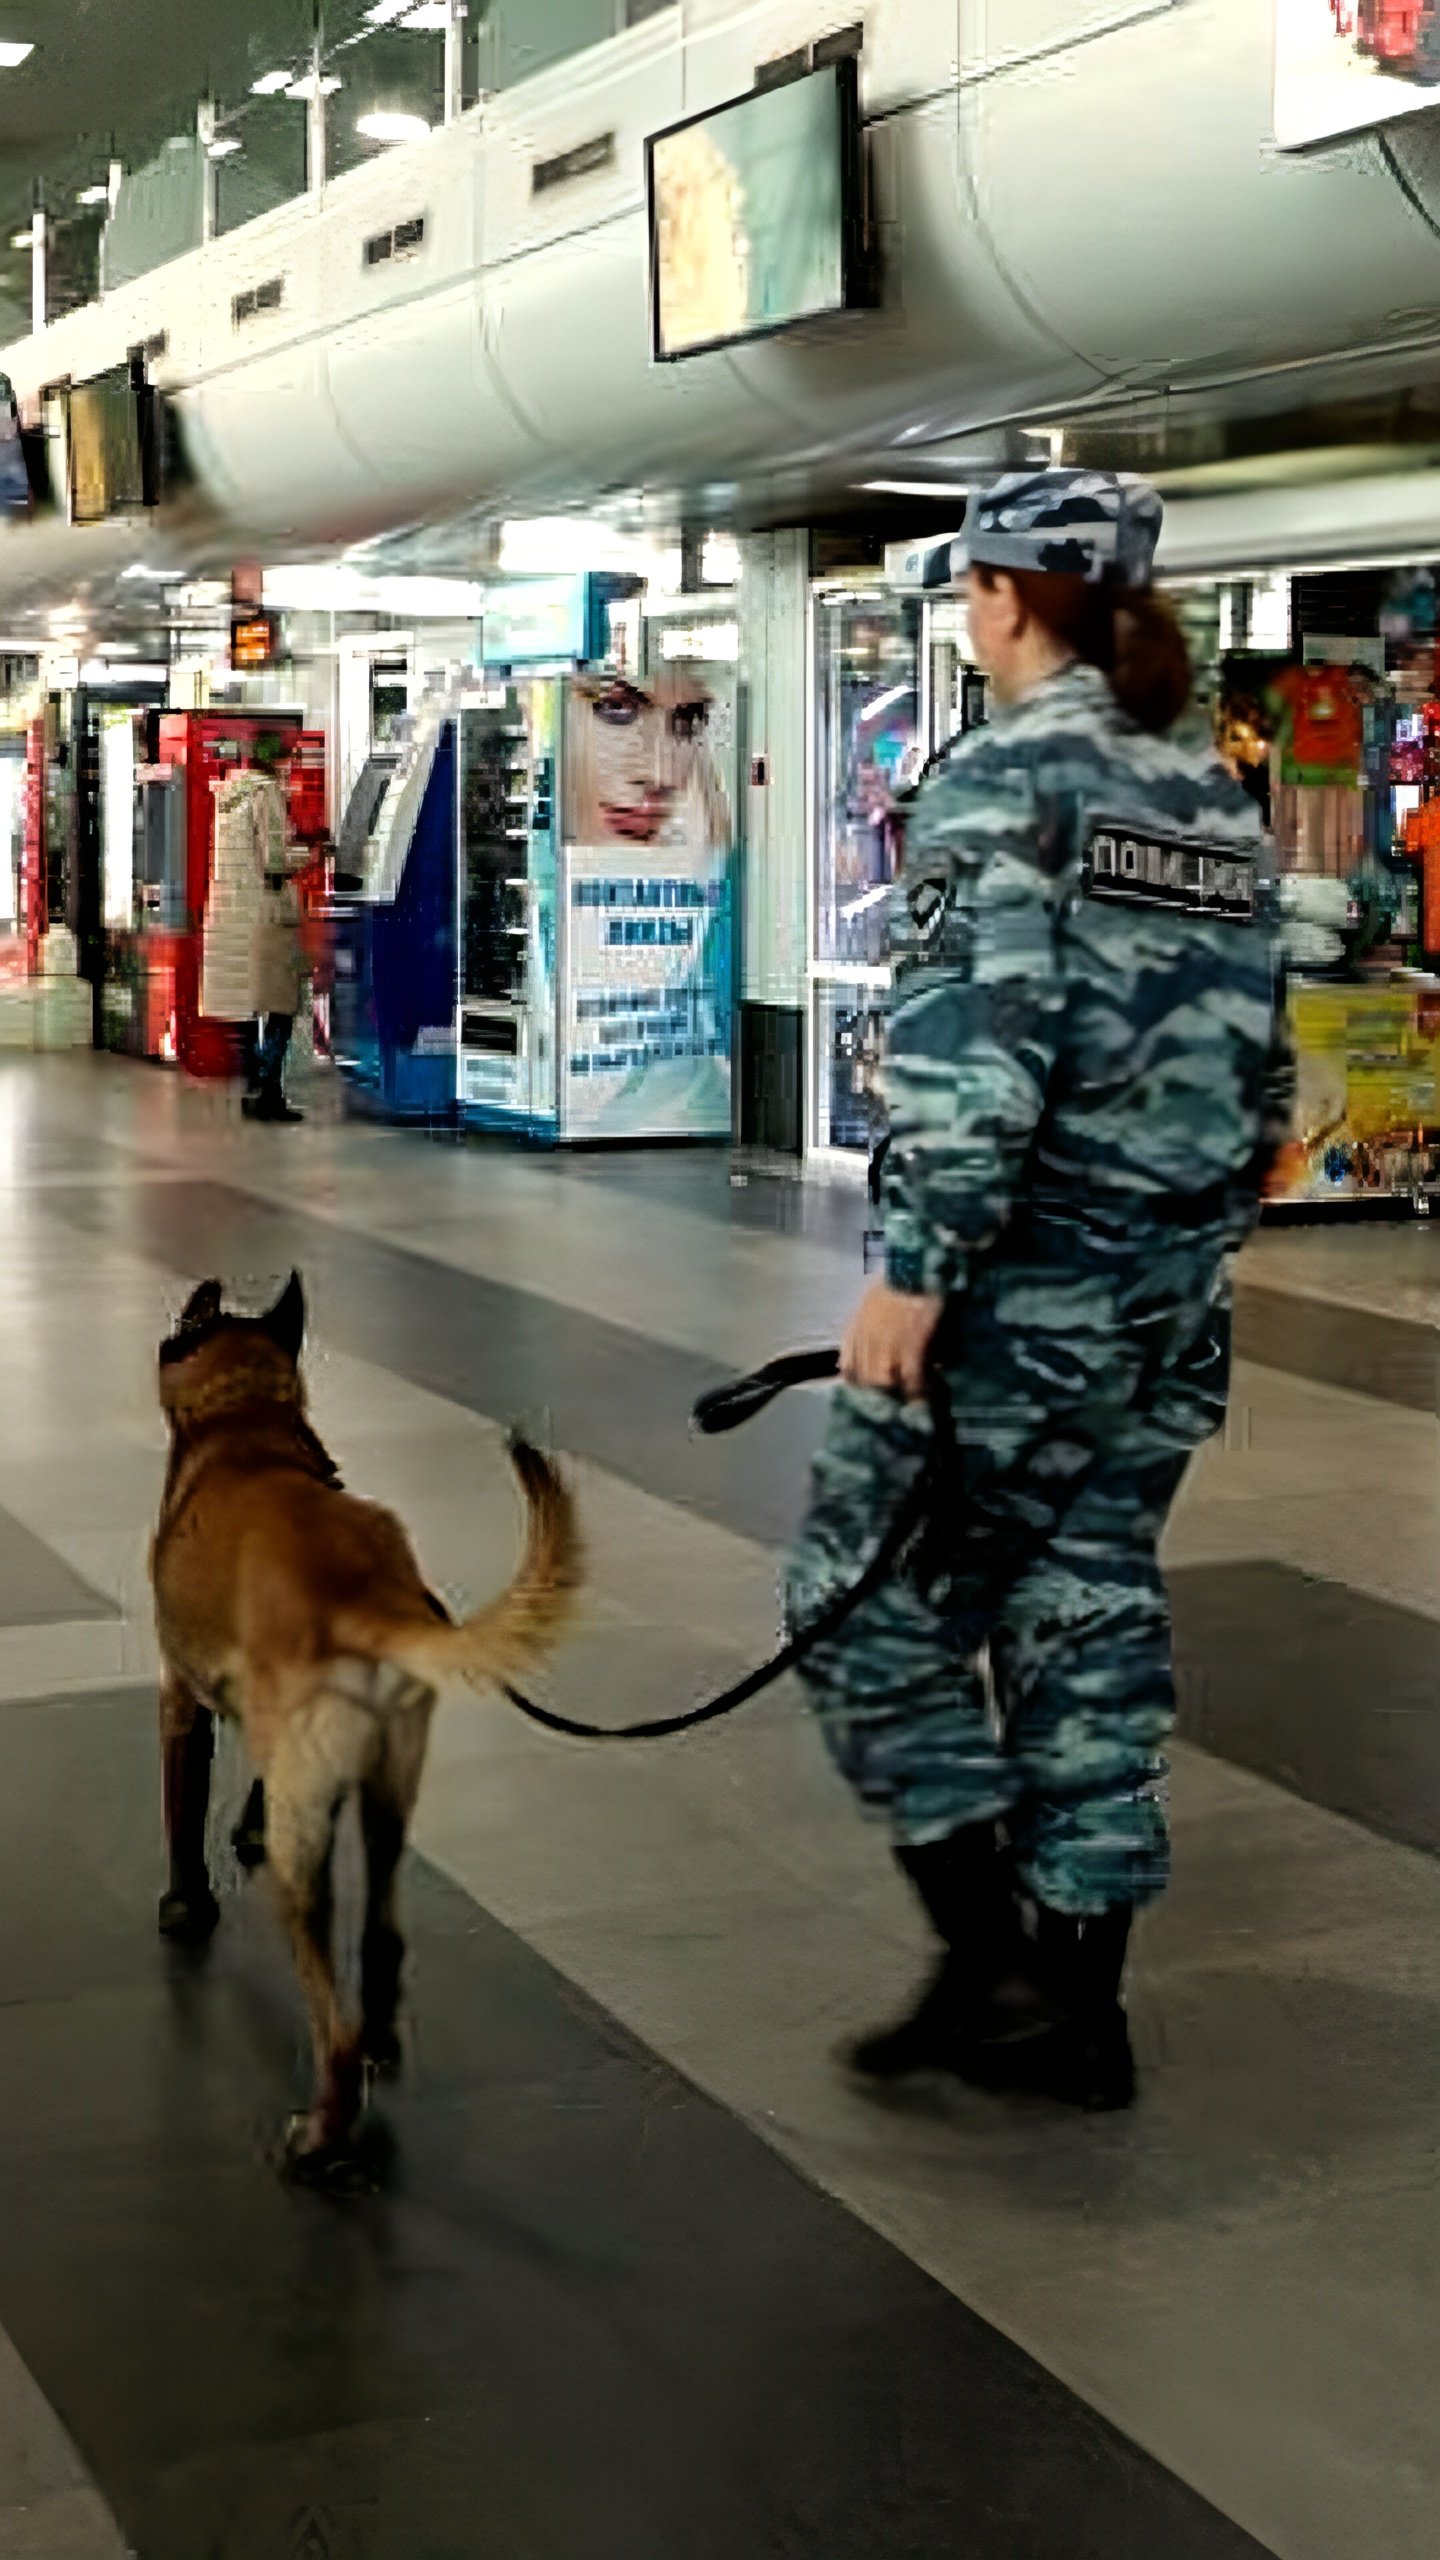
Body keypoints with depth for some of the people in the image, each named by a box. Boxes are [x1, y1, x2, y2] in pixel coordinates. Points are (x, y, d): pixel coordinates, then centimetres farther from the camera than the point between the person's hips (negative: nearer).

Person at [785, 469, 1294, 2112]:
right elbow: (1261, 1068, 14)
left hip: (1017, 1285, -8)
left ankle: (995, 1964, 3)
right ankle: (1079, 2010, 20)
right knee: (1092, 1620, 13)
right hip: (1171, 1298, 8)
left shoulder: (1008, 777, -11)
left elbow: (976, 1051, -21)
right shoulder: (1219, 803, 12)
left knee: (873, 1602, 5)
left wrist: (915, 1270, -19)